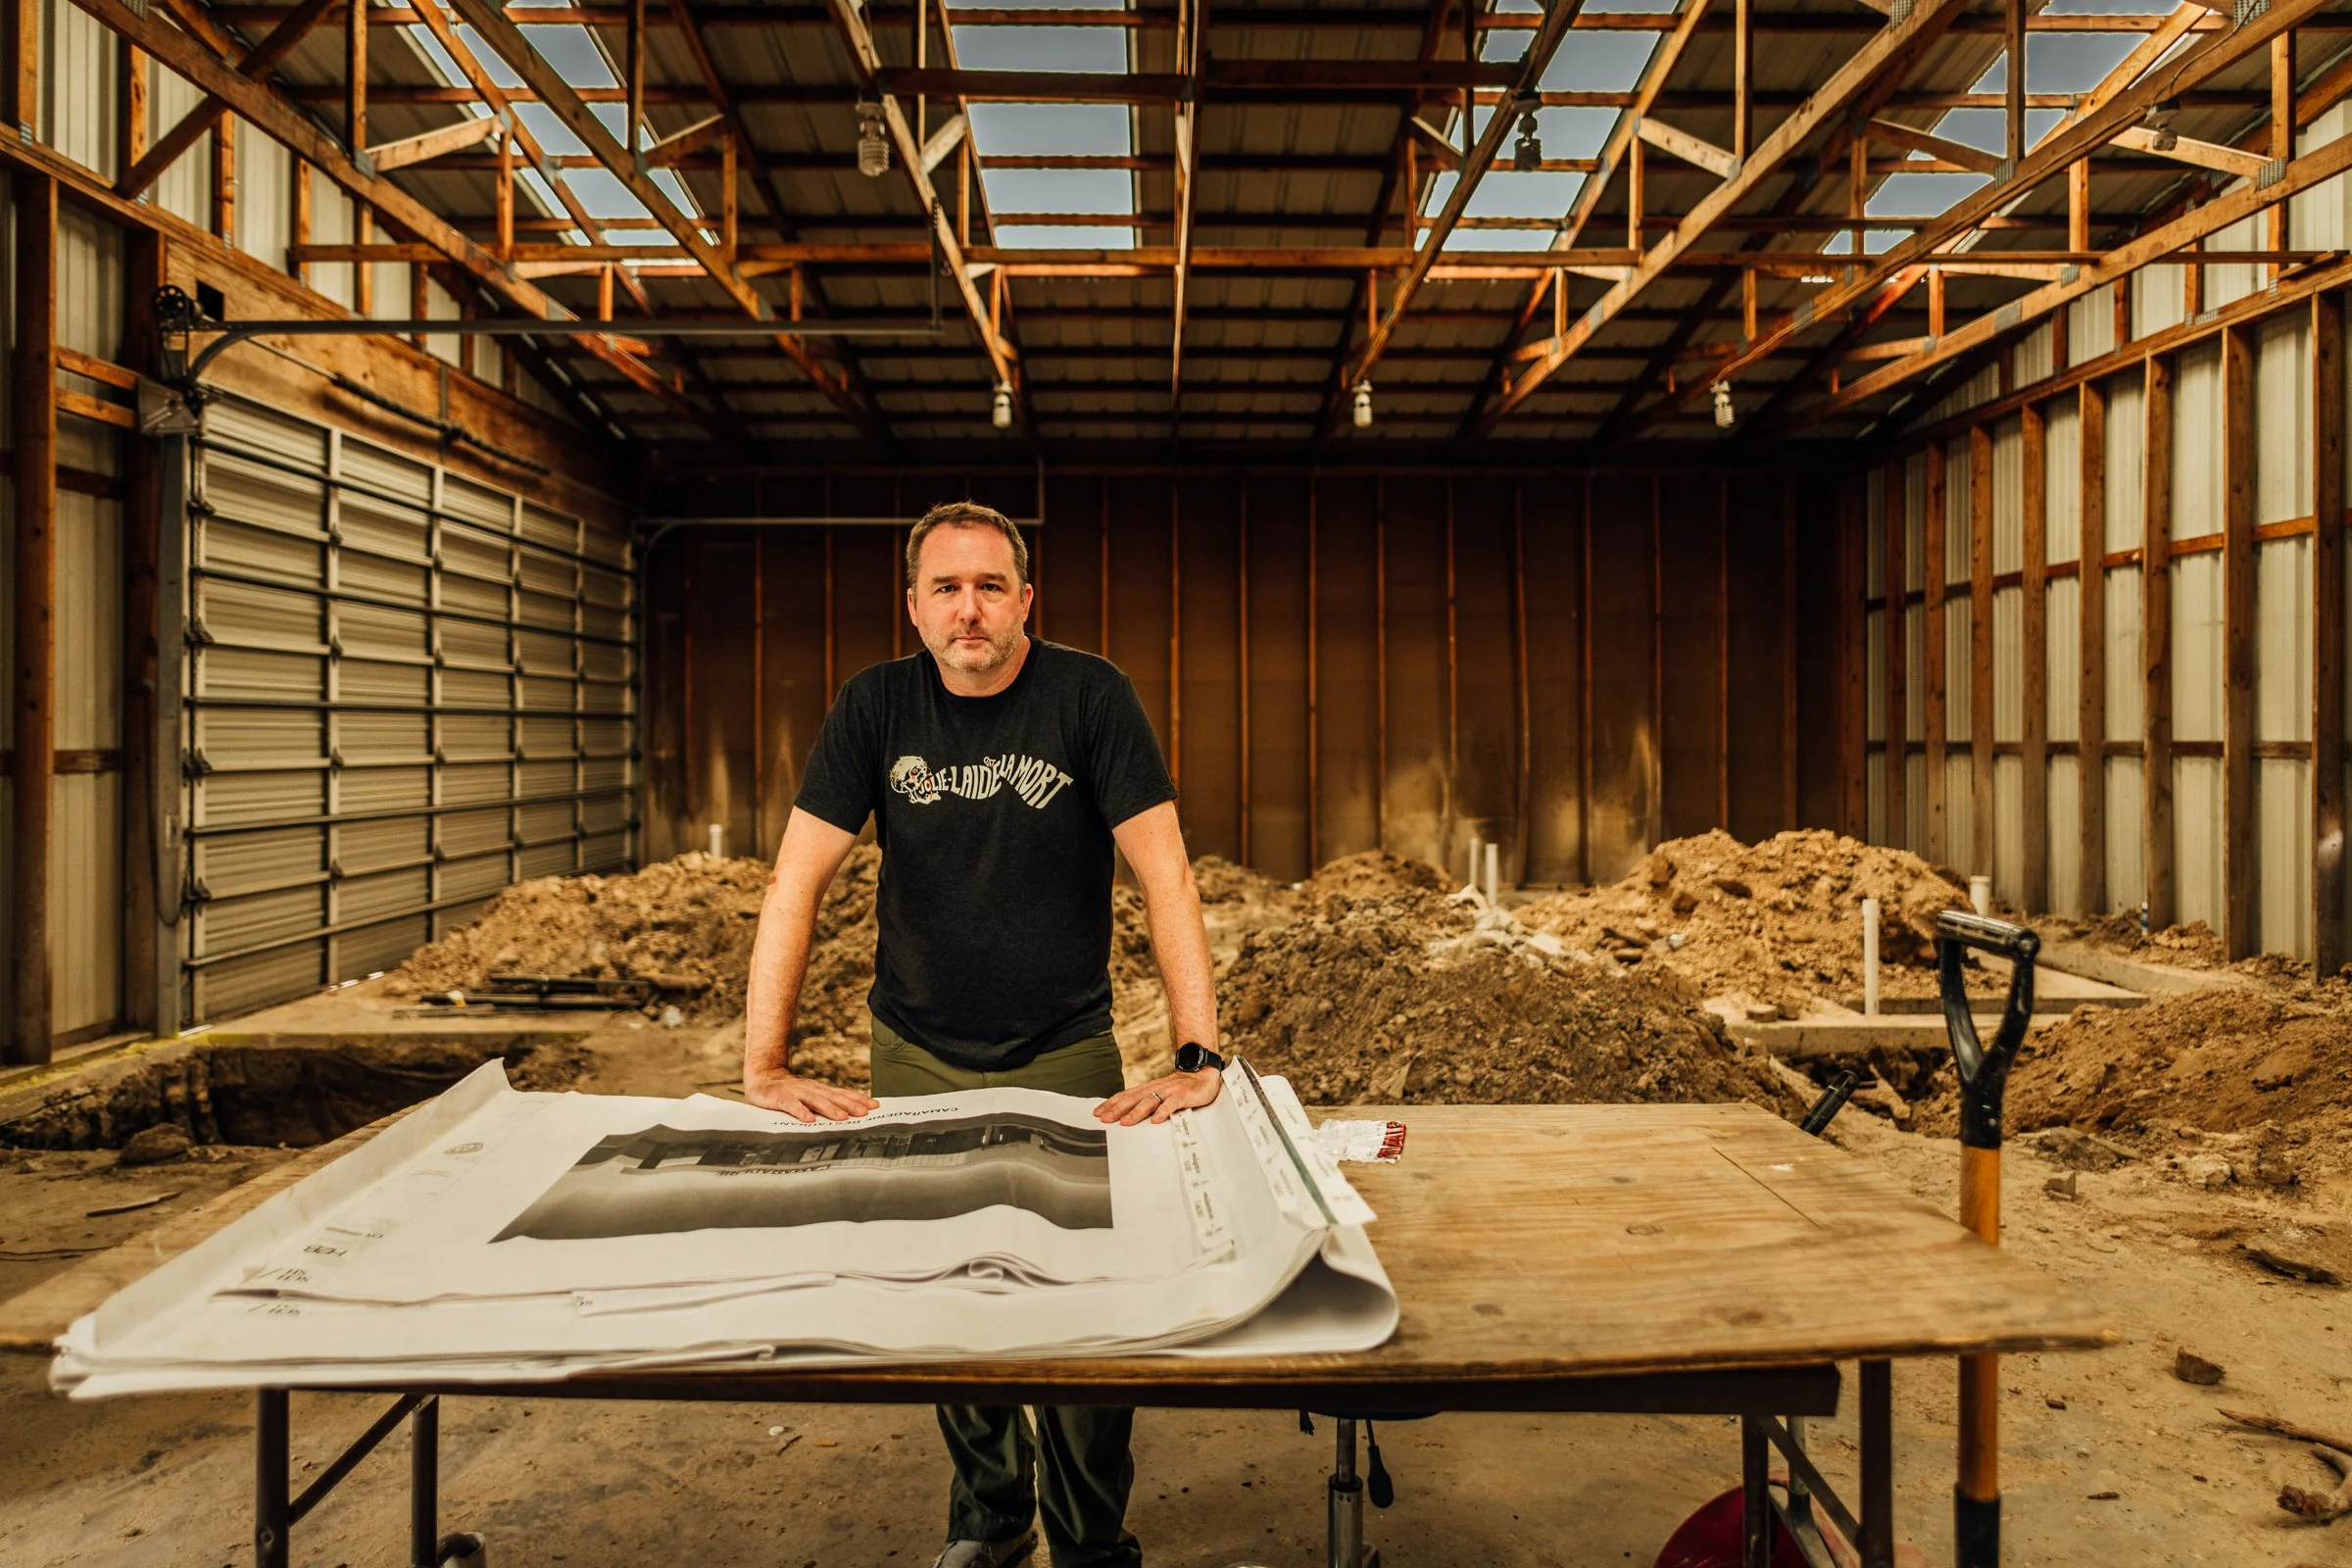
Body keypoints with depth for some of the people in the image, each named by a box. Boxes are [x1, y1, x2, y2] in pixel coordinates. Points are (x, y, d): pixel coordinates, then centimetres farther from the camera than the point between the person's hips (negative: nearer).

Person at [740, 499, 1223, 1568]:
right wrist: (764, 1065, -15)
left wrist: (1197, 1059, -25)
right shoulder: (876, 705, -5)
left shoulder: (1089, 695, -12)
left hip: (1066, 1052, -2)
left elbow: (1166, 878, -17)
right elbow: (796, 881, -8)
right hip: (916, 1055, 2)